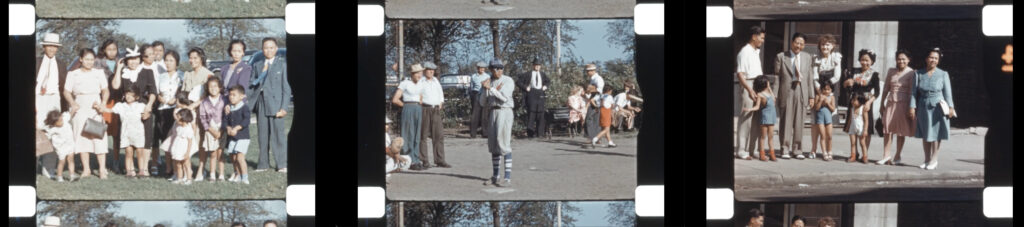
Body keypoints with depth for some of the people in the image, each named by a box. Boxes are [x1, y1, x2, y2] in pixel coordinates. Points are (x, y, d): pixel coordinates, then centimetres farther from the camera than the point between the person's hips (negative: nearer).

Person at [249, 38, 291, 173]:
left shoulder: (282, 64, 1)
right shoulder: (257, 65, 13)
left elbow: (286, 87, -2)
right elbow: (254, 84, 12)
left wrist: (284, 107, -8)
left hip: (275, 103, -4)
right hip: (261, 104, 4)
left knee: (279, 134, -4)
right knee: (263, 135, 8)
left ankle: (282, 164, 1)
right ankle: (263, 163, 15)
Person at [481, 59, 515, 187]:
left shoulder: (508, 81, -5)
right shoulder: (490, 82, 14)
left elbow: (504, 97, -18)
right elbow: (483, 102, 10)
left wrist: (490, 89, -23)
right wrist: (485, 90, -7)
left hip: (504, 112, -7)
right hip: (493, 113, 7)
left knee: (504, 144, -13)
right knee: (493, 145, 11)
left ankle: (508, 178, -14)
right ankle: (495, 176, 22)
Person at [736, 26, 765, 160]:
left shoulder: (756, 52, 18)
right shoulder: (745, 52, -11)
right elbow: (740, 74, -17)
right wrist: (750, 90, -23)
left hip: (757, 88, 9)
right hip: (747, 87, -9)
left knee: (756, 120, 9)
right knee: (746, 119, -7)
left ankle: (751, 150, 16)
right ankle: (741, 151, -4)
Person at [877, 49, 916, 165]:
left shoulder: (911, 73, -3)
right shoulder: (891, 72, 10)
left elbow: (912, 91, -7)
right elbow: (886, 89, 15)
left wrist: (911, 108, -12)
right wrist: (882, 104, 14)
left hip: (903, 103, -4)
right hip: (890, 103, 4)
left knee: (901, 131, 3)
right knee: (888, 129, 2)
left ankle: (897, 157, 12)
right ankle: (886, 155, 9)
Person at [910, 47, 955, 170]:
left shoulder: (943, 74, 0)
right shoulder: (919, 74, 3)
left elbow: (947, 92, 0)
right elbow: (914, 91, 3)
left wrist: (950, 107, -6)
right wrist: (912, 107, -4)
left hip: (938, 107, -2)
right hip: (923, 107, 2)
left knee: (935, 134, -1)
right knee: (925, 135, 9)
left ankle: (934, 159, 7)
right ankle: (927, 160, 19)